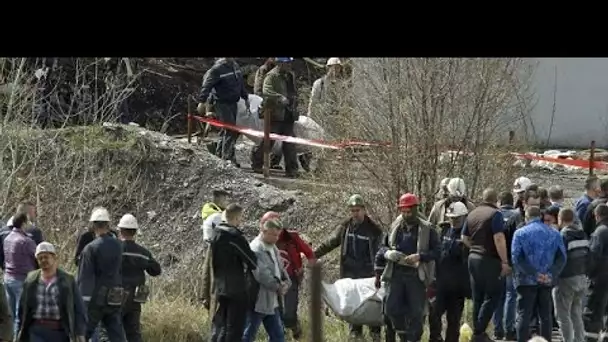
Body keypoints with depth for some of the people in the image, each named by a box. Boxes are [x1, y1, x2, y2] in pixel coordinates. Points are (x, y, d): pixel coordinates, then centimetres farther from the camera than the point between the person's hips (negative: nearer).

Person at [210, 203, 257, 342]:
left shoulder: (216, 236, 9)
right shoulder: (235, 237, -17)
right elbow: (252, 260, -13)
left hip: (220, 288, 8)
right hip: (237, 289, -8)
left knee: (219, 326, 13)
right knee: (234, 328, -2)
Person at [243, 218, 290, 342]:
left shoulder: (273, 247, 11)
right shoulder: (255, 249, -20)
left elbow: (280, 267, 20)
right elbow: (262, 275, -26)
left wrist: (286, 283, 0)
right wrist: (279, 287, -14)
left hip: (272, 302, 10)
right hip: (258, 302, -10)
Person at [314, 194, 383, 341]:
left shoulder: (373, 229, -6)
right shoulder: (345, 227, 4)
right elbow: (330, 243, 9)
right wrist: (313, 254, 0)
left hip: (368, 273, -3)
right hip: (349, 273, 3)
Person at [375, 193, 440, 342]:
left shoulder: (427, 229, 0)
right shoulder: (395, 227, 11)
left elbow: (436, 251, -3)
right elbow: (383, 247, 18)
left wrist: (419, 256, -17)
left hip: (417, 275, -3)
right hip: (396, 274, 3)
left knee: (416, 313, -1)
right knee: (391, 309, -3)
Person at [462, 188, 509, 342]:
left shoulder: (472, 214, 11)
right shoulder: (495, 214, -12)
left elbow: (464, 238, 15)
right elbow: (499, 239, -20)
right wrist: (504, 262, -19)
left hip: (473, 258, 7)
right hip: (490, 260, -7)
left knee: (478, 298, 13)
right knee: (493, 295, -2)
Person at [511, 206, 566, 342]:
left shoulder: (520, 233, -2)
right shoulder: (554, 233, 9)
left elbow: (517, 257, -12)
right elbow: (561, 258, 0)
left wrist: (534, 274, -14)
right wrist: (551, 275, -8)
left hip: (527, 280, -3)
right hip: (547, 282, 3)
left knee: (524, 316, 0)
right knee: (546, 316, 9)